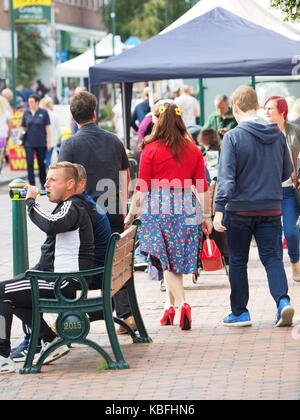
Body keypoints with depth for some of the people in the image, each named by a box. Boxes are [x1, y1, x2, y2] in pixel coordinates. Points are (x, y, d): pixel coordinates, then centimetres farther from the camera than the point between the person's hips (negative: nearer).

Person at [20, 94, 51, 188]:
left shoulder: (43, 113, -2)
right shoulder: (26, 112, 5)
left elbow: (48, 128, -1)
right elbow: (22, 127, 13)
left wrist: (48, 141, -5)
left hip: (41, 143, -1)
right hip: (29, 143, 1)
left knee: (41, 163, 9)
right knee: (29, 163, -7)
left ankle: (43, 184, 24)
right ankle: (32, 185, -6)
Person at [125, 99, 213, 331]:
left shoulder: (151, 149, -4)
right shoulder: (193, 150, 5)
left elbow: (142, 188, -3)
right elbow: (202, 187, 6)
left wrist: (131, 214, 7)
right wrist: (207, 216, 14)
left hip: (159, 207, -3)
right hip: (186, 207, 3)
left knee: (166, 260, 1)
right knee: (178, 258, 14)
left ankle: (181, 303, -15)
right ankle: (170, 305, 17)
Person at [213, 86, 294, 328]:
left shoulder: (233, 137, -11)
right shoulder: (278, 135, 3)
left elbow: (226, 177, -17)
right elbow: (287, 172, 12)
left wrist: (218, 210, -18)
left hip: (241, 209, -3)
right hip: (271, 209, 3)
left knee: (238, 260, 9)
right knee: (271, 256, 7)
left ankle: (239, 312, 14)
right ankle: (283, 300, -15)